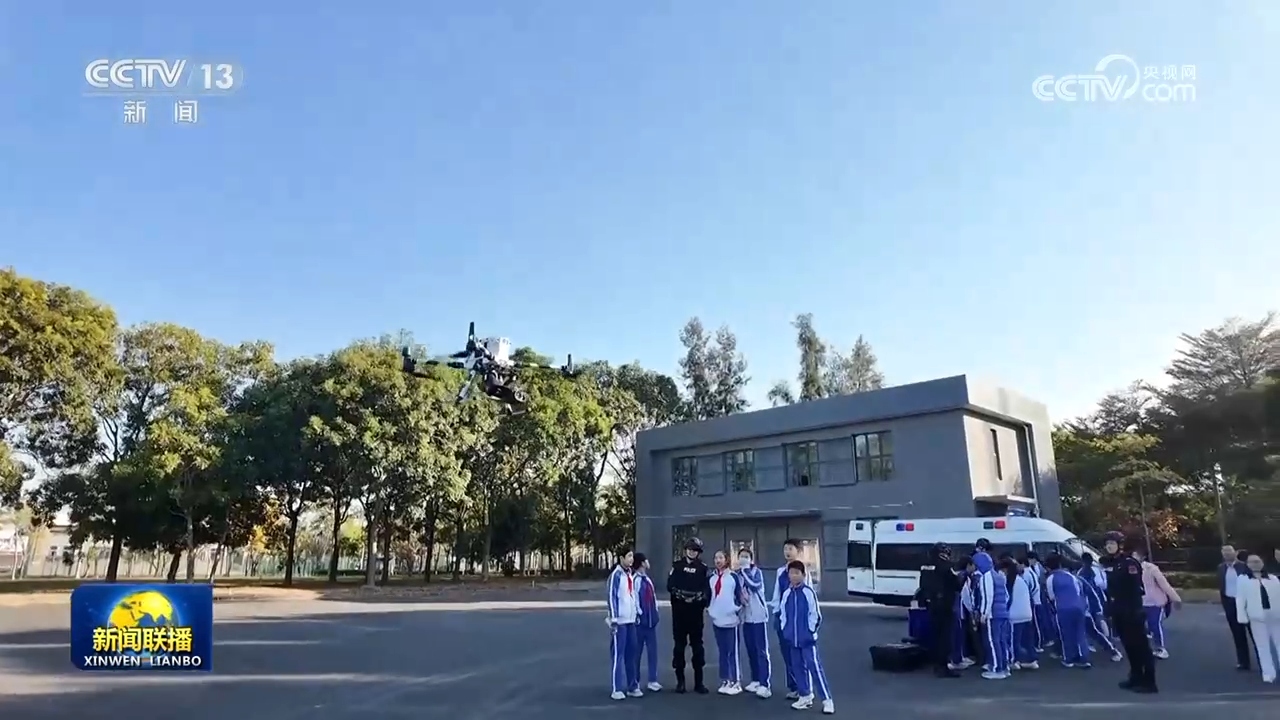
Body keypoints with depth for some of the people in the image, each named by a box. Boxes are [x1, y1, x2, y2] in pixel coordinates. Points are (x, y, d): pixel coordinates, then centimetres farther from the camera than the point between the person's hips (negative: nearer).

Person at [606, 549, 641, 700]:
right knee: (618, 654, -3)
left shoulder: (630, 575, 13)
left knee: (631, 653, 12)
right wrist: (613, 619, -16)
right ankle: (617, 688, 2)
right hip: (620, 621, -7)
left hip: (630, 620, 7)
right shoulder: (615, 575, -11)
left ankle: (632, 686, 20)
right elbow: (612, 597, -14)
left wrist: (638, 613, 15)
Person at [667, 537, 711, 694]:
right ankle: (680, 681, 15)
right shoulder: (677, 565, 7)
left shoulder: (703, 568, 5)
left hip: (695, 611, 0)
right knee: (679, 644, 6)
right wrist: (681, 594, -17)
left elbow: (707, 588, -4)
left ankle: (699, 682, 9)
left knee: (697, 645, 2)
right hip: (679, 610, 1)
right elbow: (670, 585, -2)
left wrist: (700, 596, -21)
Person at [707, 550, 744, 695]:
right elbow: (708, 595, 17)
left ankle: (736, 682, 5)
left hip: (731, 619, -5)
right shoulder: (711, 577, 8)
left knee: (733, 651, -2)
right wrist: (709, 609, 8)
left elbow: (739, 594, -4)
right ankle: (725, 681, 18)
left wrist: (737, 610, -8)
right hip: (717, 619, 5)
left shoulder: (733, 576, -5)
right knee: (722, 652, 11)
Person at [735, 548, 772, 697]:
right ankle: (755, 680, 22)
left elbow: (755, 584, -28)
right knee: (750, 650, 11)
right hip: (746, 616, 6)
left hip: (758, 615, -6)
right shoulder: (738, 574, 8)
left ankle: (764, 684, -9)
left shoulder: (757, 572, -7)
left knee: (761, 650, -6)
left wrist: (745, 569, -20)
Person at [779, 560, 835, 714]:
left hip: (807, 638, -6)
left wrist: (810, 631, -7)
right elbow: (782, 613, 13)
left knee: (815, 667, -8)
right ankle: (805, 696, 25)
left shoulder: (809, 592, -13)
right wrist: (785, 630, 8)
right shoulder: (786, 594, 3)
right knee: (798, 667, 13)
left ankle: (827, 700, -2)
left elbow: (816, 615, -9)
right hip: (792, 639, 6)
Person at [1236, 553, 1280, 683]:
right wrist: (1242, 617, -6)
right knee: (1262, 645, 2)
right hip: (1257, 617, -2)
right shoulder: (1243, 579, 4)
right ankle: (1268, 673, 8)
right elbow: (1240, 599, 1)